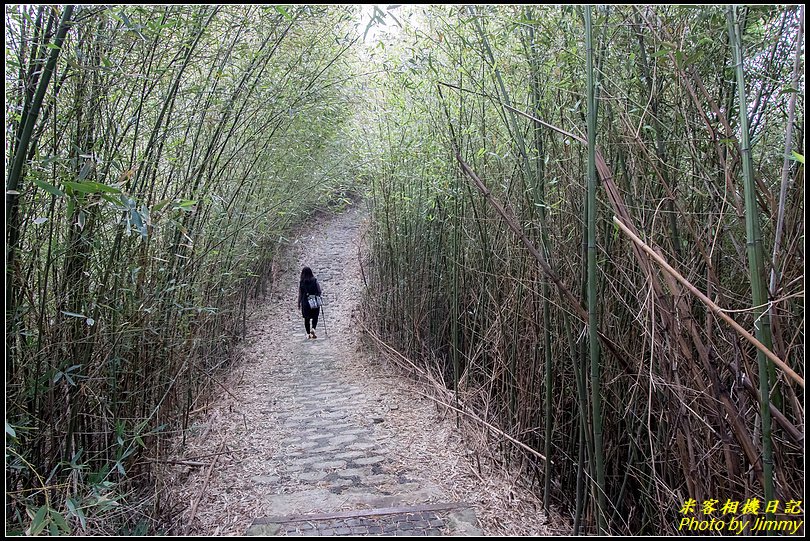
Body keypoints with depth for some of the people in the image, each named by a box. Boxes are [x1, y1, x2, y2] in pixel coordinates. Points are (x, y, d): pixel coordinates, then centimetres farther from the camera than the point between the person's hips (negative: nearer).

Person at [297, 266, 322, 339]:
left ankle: (308, 333, 12)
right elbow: (319, 291, -4)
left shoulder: (301, 282, -4)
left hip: (305, 302, 1)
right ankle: (313, 328, -10)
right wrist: (317, 297, 15)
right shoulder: (315, 281, -5)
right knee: (315, 317, 13)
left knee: (306, 318, 11)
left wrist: (299, 303, 5)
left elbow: (300, 294, -3)